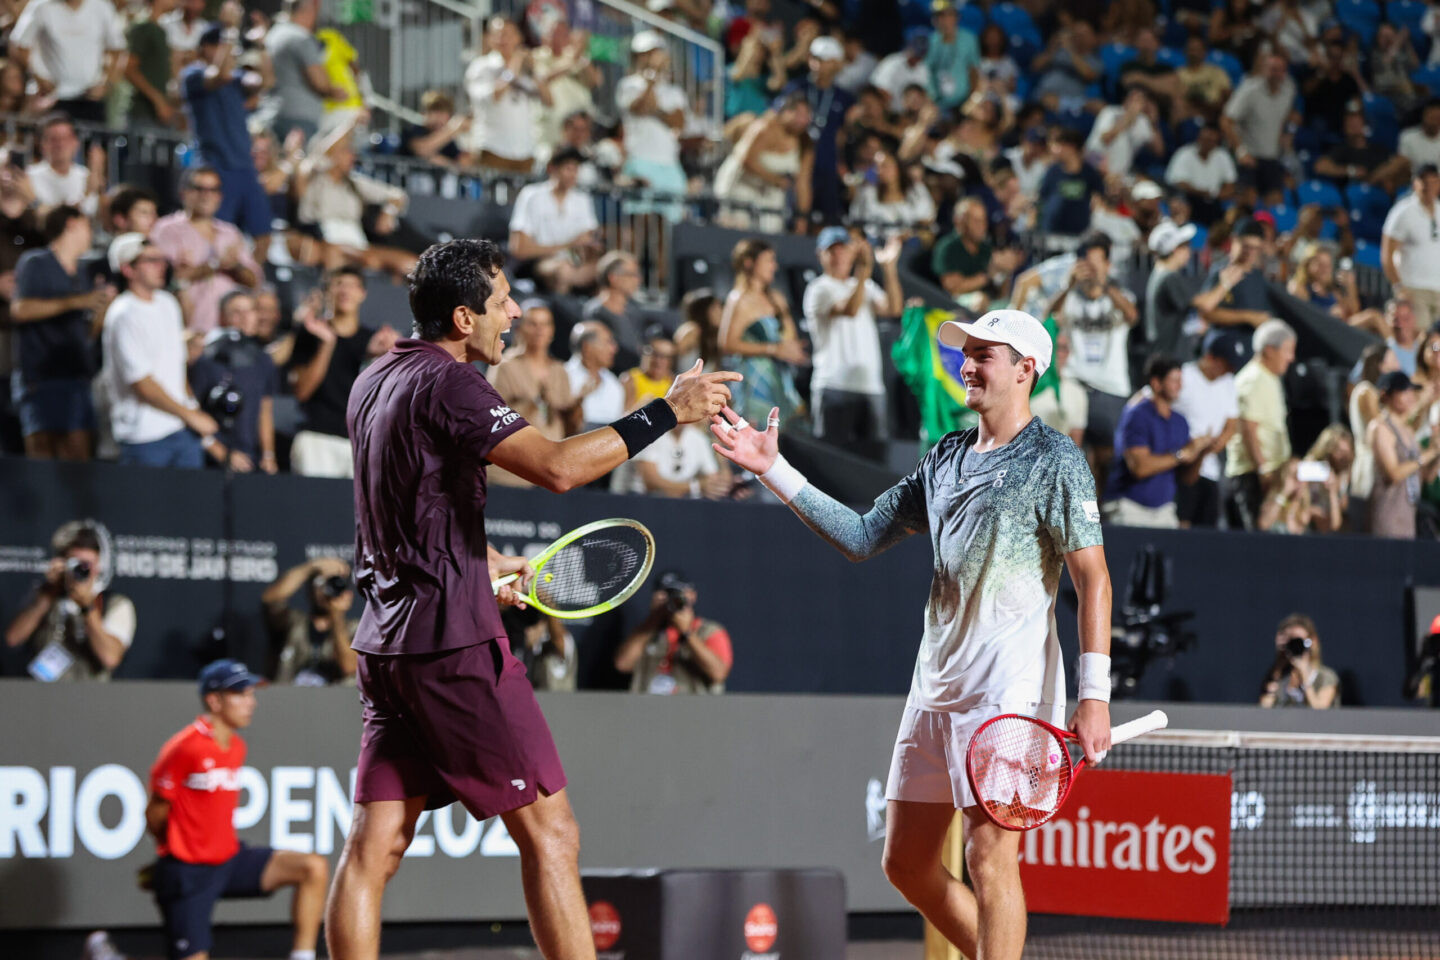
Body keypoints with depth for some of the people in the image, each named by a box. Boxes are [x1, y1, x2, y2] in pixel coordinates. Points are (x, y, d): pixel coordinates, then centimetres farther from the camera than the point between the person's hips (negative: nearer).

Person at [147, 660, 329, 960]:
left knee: (314, 868, -8)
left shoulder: (237, 747, 8)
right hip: (186, 872, -7)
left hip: (229, 859, 8)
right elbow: (155, 815, -9)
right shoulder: (184, 748, -17)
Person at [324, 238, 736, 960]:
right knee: (548, 833, -3)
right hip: (455, 643, -9)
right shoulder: (447, 385, -13)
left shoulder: (376, 381, 15)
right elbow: (556, 467, -25)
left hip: (386, 645, 9)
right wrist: (668, 412, -19)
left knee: (374, 846, 5)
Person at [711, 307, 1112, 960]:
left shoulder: (1055, 461, -3)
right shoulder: (945, 459, 17)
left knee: (990, 857, -13)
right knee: (906, 862, 9)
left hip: (1008, 689, -8)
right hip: (935, 686, 8)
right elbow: (863, 537, 19)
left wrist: (1094, 695, -16)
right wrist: (773, 470, 14)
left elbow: (1092, 579, -8)